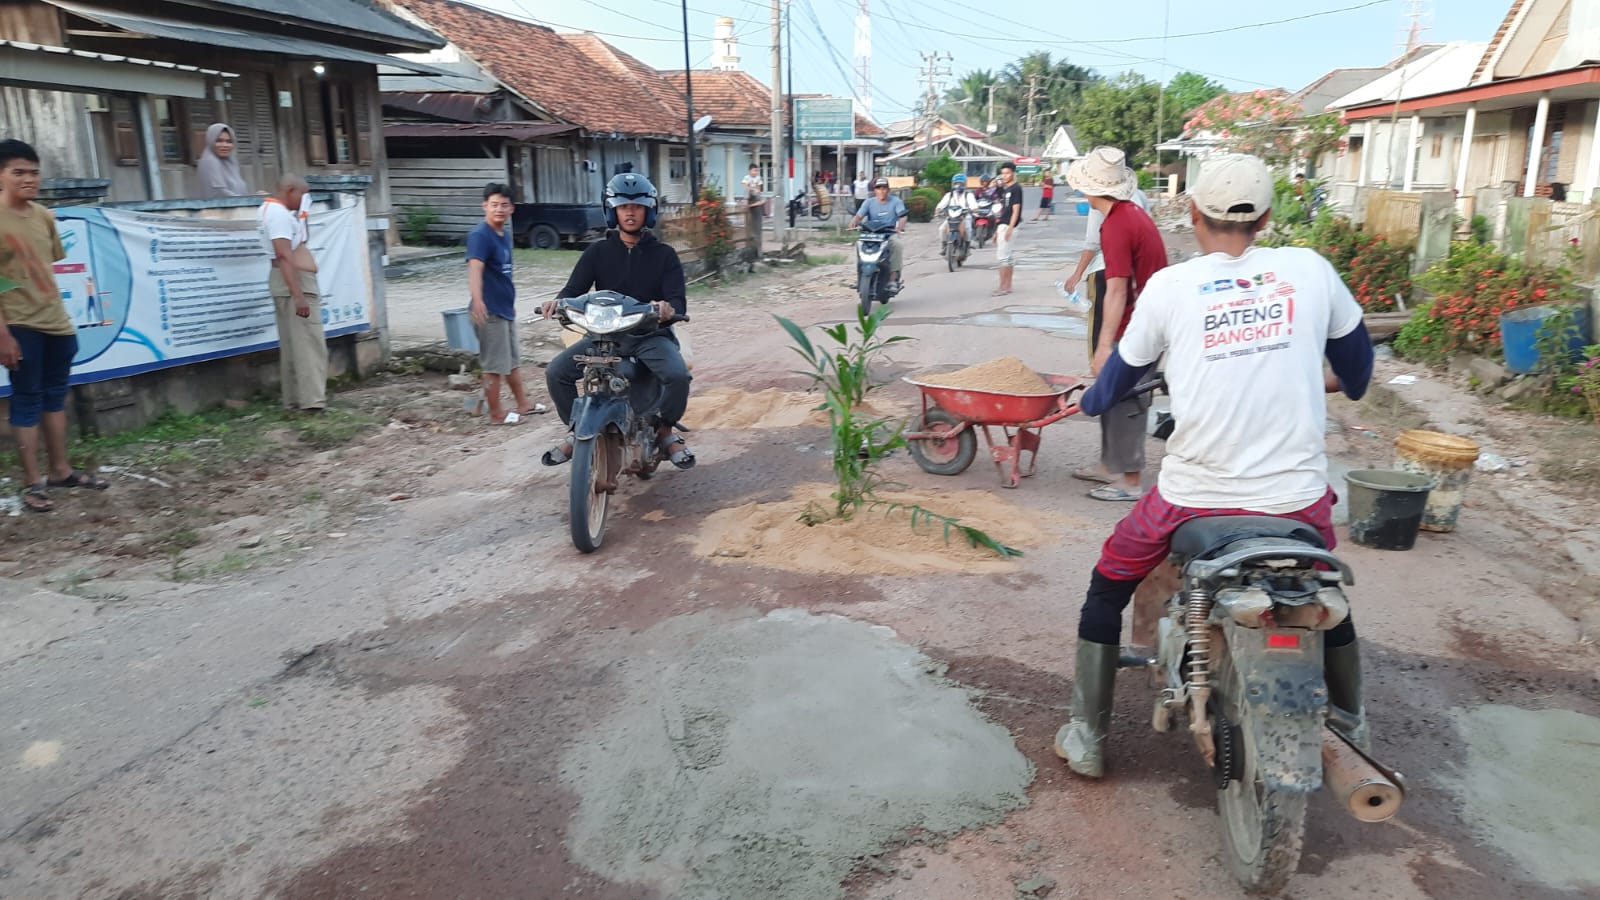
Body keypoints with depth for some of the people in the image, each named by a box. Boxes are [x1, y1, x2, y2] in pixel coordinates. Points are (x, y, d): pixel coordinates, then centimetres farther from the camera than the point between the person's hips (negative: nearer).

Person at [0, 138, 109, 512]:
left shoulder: (45, 216, 7)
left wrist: (56, 310, 13)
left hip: (56, 322, 6)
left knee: (55, 396, 13)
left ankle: (60, 470, 24)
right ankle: (32, 482, 9)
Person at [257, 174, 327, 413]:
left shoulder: (268, 208, 17)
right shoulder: (279, 213, -15)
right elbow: (284, 256, -26)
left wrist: (299, 218, 22)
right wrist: (298, 295, -31)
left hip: (289, 281, 11)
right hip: (296, 281, -11)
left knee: (291, 344, 12)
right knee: (308, 342, -11)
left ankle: (294, 400, 17)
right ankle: (312, 400, -14)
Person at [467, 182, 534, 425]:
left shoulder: (505, 234, 10)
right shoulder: (480, 235, -17)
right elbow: (475, 268, -34)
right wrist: (477, 300, -49)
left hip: (506, 307, 9)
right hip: (490, 311, -9)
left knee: (513, 360, 20)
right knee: (494, 365, 0)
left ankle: (522, 404, 33)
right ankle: (496, 414, 10)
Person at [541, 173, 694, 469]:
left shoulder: (664, 254, 3)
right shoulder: (598, 252, 8)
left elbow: (678, 301, -7)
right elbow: (575, 288, 0)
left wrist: (669, 309, -33)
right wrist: (559, 300, -25)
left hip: (651, 335, -2)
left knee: (678, 375, -31)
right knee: (556, 372, -17)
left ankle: (665, 431, -3)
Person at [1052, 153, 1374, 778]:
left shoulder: (1169, 286, -5)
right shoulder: (1310, 270, 0)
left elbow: (1111, 389, 5)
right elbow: (1356, 365, 16)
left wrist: (1091, 399, 28)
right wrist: (1338, 382, 39)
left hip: (1196, 493, -2)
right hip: (1298, 493, 3)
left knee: (1108, 586, 19)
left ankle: (1087, 737, 22)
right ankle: (1351, 729, 48)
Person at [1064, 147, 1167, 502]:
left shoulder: (1116, 226, -20)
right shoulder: (1134, 212, 10)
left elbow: (1117, 291, -25)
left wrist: (1105, 345, -27)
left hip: (1133, 329, -10)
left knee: (1124, 400, -2)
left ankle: (1129, 481, 6)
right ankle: (1111, 465, 30)